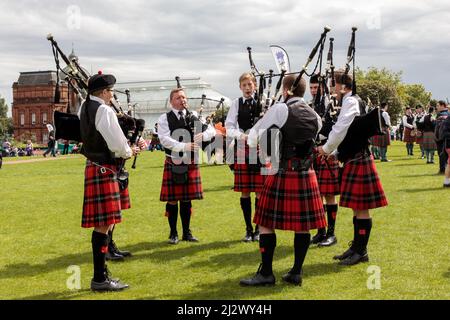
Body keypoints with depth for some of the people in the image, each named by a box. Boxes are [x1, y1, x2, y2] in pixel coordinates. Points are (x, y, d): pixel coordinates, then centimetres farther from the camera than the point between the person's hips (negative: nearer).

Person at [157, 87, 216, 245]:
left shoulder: (194, 116, 9)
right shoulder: (164, 118, -1)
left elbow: (212, 130, 4)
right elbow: (164, 139, -14)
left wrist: (202, 135, -19)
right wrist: (184, 146, -25)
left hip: (191, 163, 3)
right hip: (173, 164, -3)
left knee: (187, 199, 10)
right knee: (172, 200, 3)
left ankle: (187, 233, 22)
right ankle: (173, 233, 17)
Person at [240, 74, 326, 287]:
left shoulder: (280, 110, -7)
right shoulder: (315, 117, 8)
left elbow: (255, 133, 2)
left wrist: (254, 144, 25)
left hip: (282, 174, -5)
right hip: (306, 175, 6)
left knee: (266, 223, 3)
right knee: (302, 226, 9)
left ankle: (266, 273, 6)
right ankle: (296, 272, 15)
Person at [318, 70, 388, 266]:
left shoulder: (351, 102, -14)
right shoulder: (352, 101, 17)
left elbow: (340, 130, -19)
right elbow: (342, 131, 19)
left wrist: (326, 148, -6)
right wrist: (330, 150, 11)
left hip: (358, 160, -10)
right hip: (354, 159, 10)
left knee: (360, 208, -3)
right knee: (357, 207, 14)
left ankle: (361, 251, 5)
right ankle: (356, 247, 23)